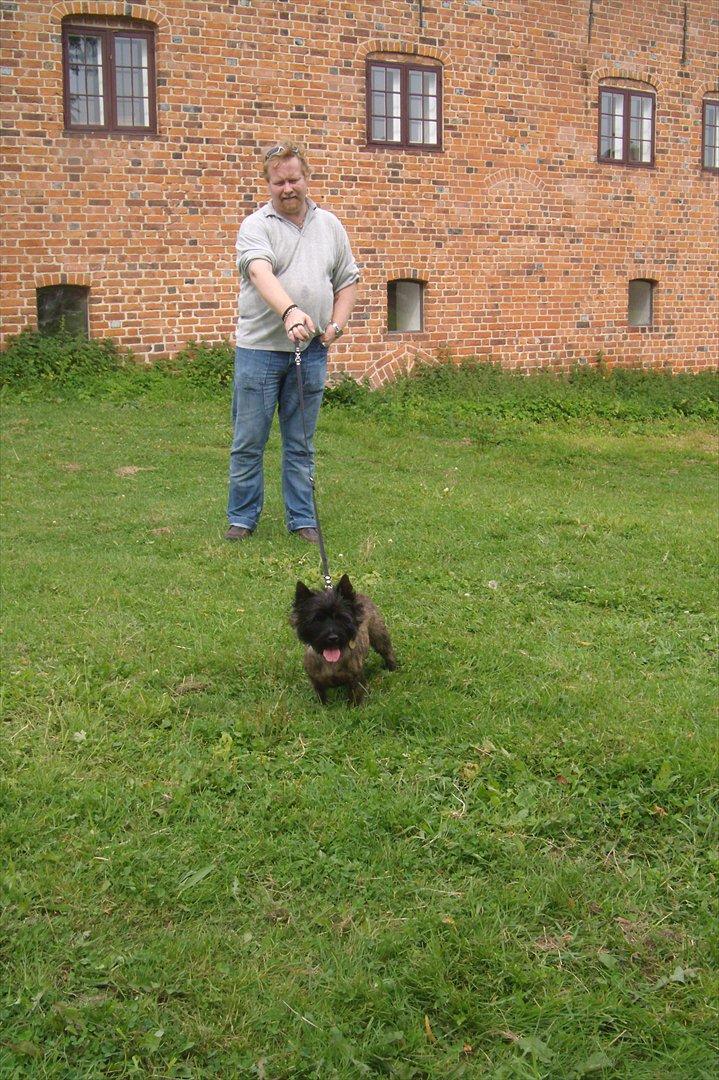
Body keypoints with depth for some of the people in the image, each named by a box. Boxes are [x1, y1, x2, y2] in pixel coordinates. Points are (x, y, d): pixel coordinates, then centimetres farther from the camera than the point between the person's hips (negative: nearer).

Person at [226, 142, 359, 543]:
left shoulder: (330, 225, 12)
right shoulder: (256, 226, -3)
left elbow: (348, 281, 18)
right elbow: (260, 273, -22)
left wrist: (336, 324, 1)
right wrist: (290, 311, -39)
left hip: (311, 352, 3)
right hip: (260, 348, -3)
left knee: (301, 445, 10)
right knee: (249, 442, 3)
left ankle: (303, 520, 17)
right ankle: (243, 518, 15)